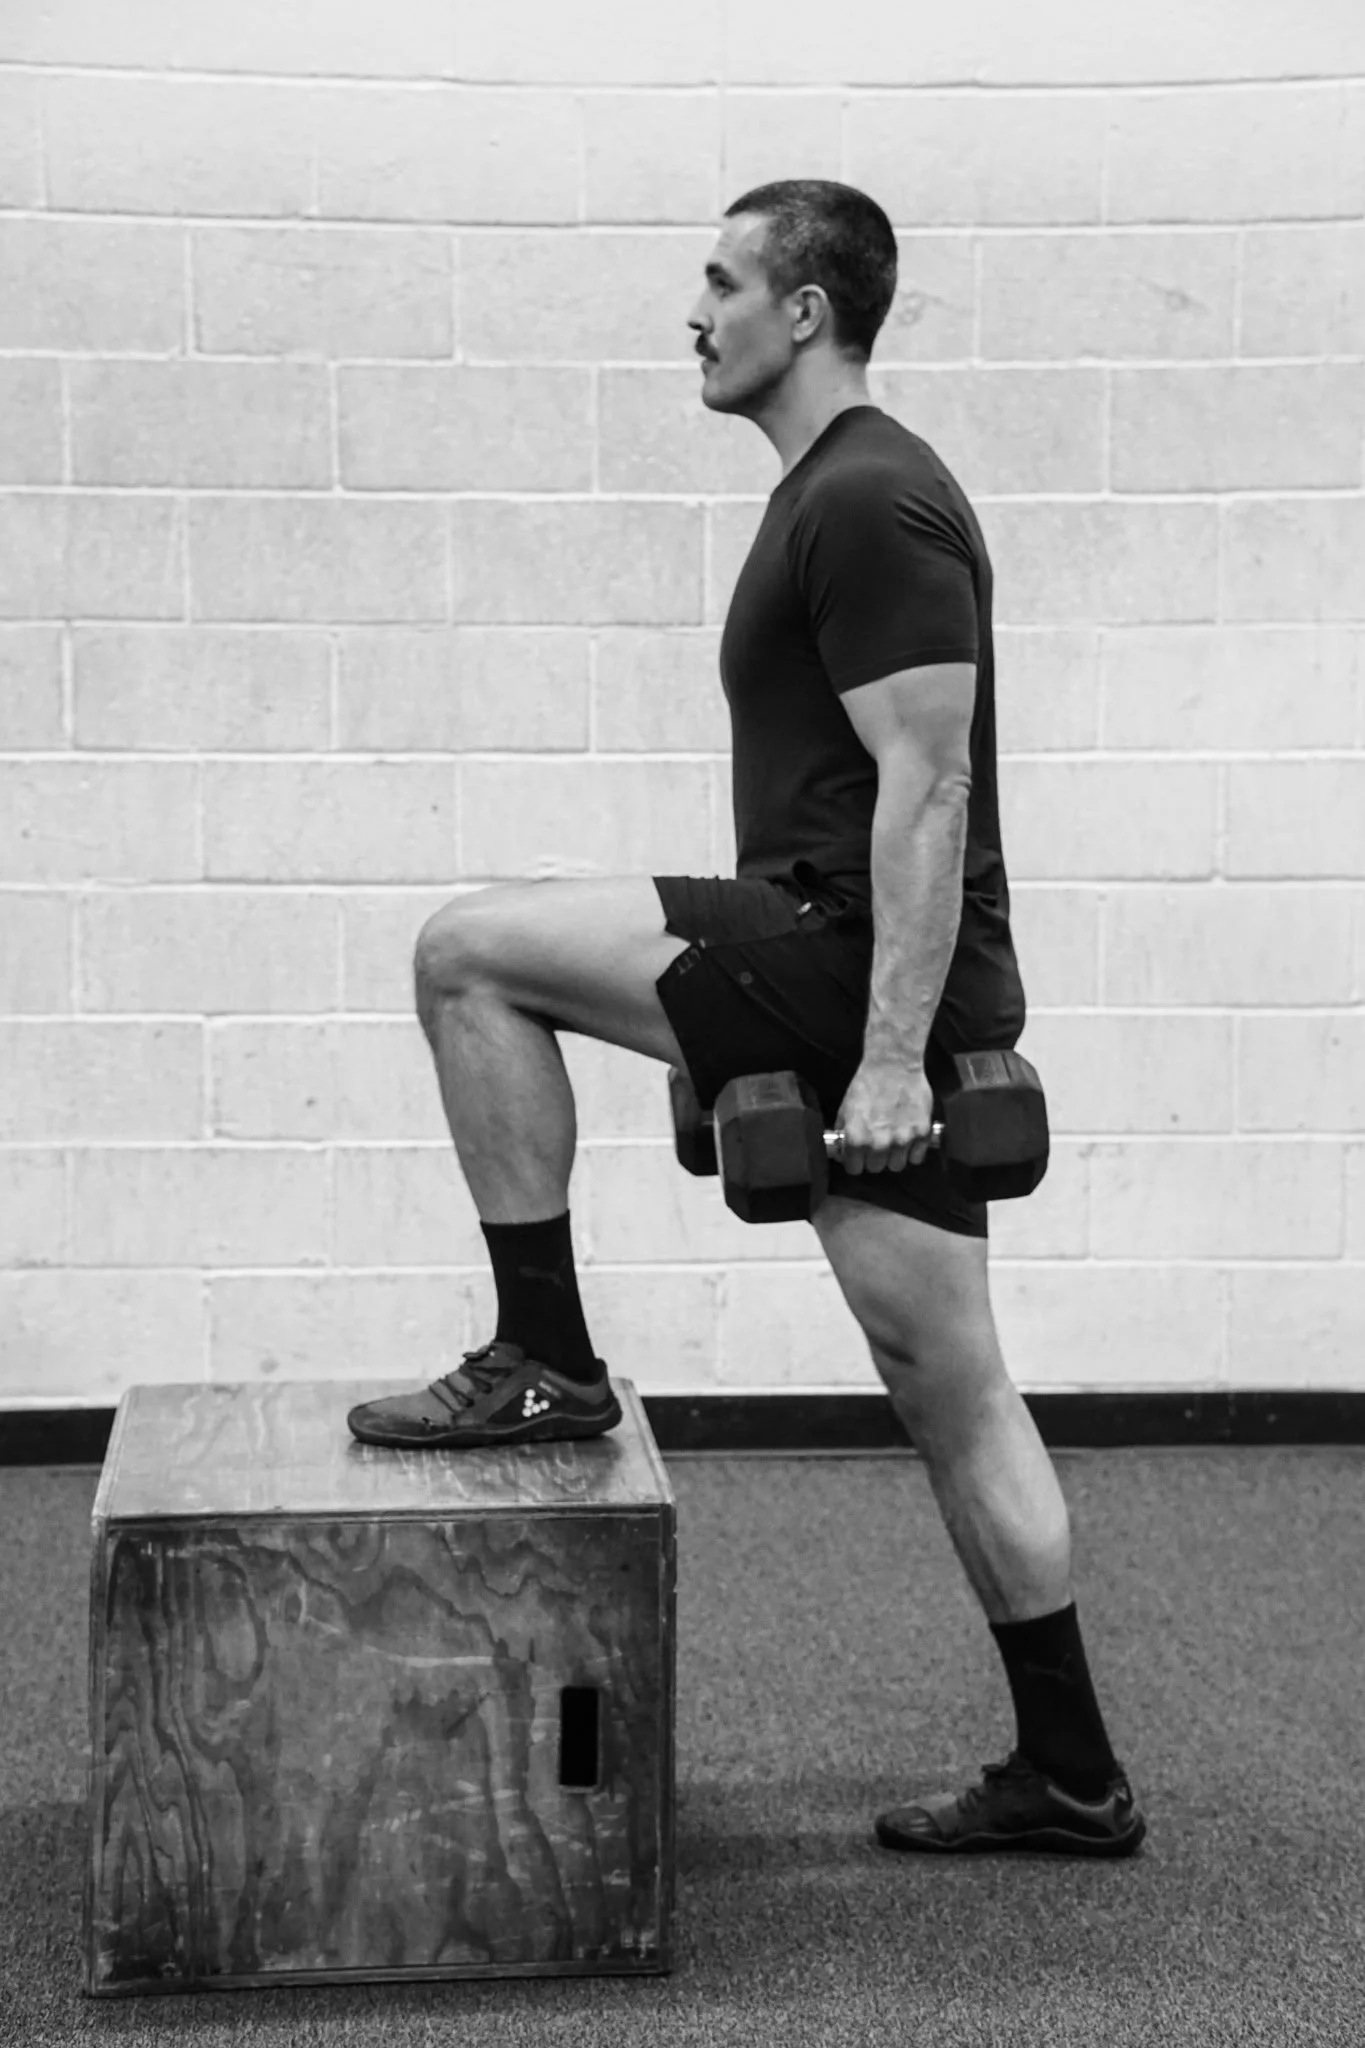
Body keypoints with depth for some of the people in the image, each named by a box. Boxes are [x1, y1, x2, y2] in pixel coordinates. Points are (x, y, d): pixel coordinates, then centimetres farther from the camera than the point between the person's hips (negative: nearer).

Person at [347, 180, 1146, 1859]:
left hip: (860, 957, -11)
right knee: (946, 1381, 11)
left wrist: (890, 1054, -24)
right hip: (858, 971, 11)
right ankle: (1068, 1778, 17)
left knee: (468, 954, -10)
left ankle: (546, 1363, -3)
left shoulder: (871, 503, -12)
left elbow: (927, 784, -20)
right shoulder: (835, 493, 21)